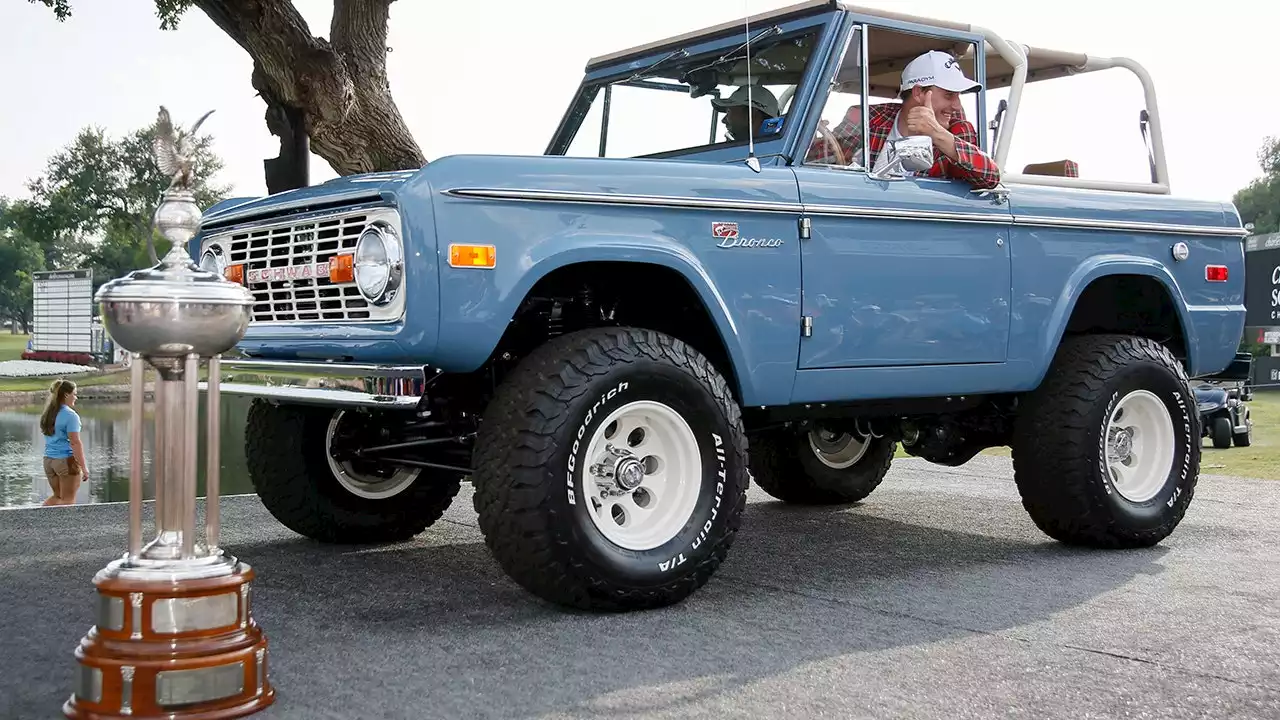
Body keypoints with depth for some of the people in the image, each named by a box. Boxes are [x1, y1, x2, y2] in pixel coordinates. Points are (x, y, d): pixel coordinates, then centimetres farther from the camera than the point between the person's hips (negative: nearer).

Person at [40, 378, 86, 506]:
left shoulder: (48, 414, 11)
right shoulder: (70, 415, -14)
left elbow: (50, 439, 17)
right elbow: (75, 443, -18)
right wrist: (84, 467, -16)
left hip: (48, 460, 8)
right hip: (66, 460, -8)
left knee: (58, 496, 18)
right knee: (68, 499, 2)